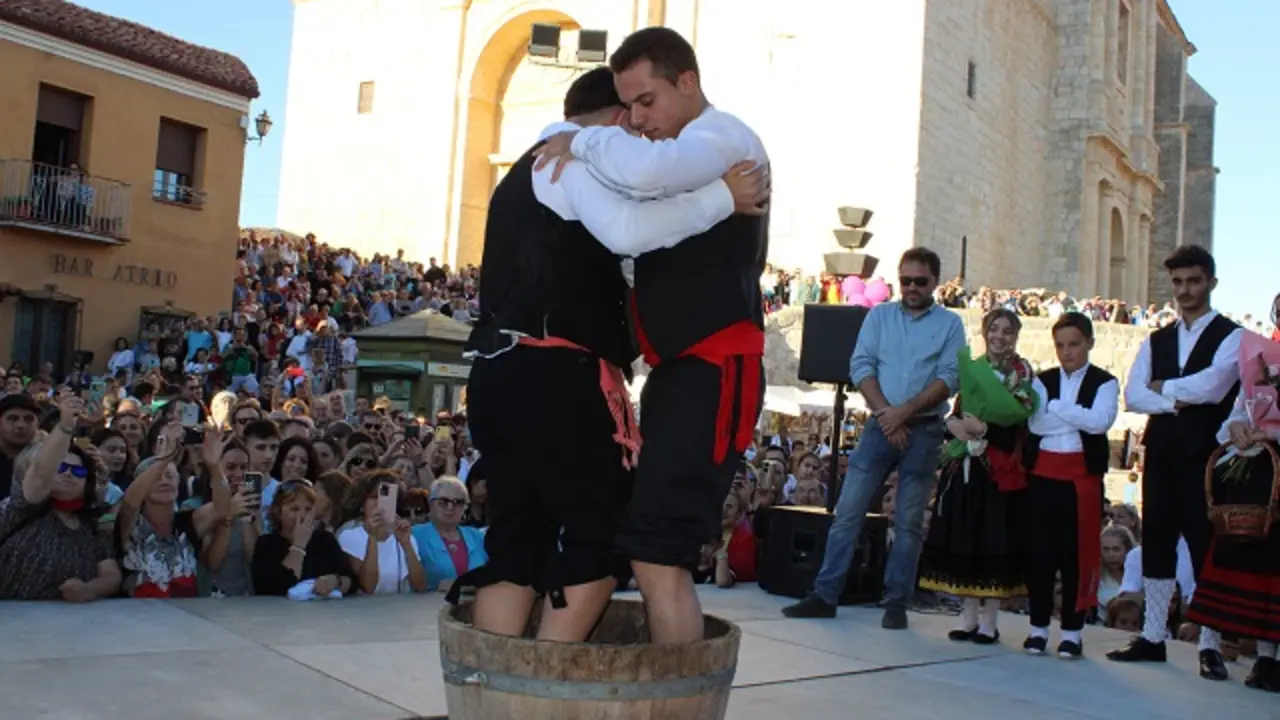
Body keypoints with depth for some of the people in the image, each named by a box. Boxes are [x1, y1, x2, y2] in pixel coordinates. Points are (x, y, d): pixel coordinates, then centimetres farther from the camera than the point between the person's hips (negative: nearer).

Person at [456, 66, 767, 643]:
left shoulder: (528, 170, 29)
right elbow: (626, 230, -22)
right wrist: (723, 196, -15)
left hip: (500, 373, 10)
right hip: (554, 375, -9)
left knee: (516, 540, 10)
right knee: (603, 536, 1)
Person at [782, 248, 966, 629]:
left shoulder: (950, 324, 4)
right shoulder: (879, 315, 10)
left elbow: (949, 379, -6)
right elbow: (860, 367, 1)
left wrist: (905, 411, -16)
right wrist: (886, 414, -12)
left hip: (924, 430, -1)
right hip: (880, 425, 2)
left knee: (909, 522, 4)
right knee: (847, 512, -1)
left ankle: (896, 604, 12)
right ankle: (824, 596, 5)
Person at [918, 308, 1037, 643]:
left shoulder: (1022, 374, 0)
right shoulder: (971, 368, 14)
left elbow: (1017, 427, -11)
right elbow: (956, 412, 10)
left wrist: (984, 429, -21)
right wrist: (953, 423, -11)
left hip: (999, 471, -4)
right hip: (964, 467, 4)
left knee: (993, 541, -1)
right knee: (963, 540, 6)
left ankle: (988, 620, 8)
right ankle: (968, 616, 15)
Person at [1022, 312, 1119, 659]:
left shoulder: (1104, 383, 4)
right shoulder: (1043, 380, 11)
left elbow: (1100, 422, -13)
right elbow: (1035, 423, -4)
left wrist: (1055, 408, -9)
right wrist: (1079, 418, -10)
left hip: (1082, 477, -2)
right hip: (1042, 474, 2)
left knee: (1077, 553, 2)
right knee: (1039, 551, 4)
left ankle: (1072, 630, 12)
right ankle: (1039, 626, 16)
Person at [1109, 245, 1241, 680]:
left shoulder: (1231, 337, 0)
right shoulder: (1156, 341, 15)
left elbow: (1211, 387, -18)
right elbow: (1132, 397, 3)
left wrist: (1163, 387, -4)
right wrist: (1174, 402, -13)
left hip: (1205, 455, -5)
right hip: (1161, 452, 5)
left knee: (1206, 548, -1)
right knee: (1156, 545, 8)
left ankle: (1210, 647, 7)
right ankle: (1152, 637, 16)